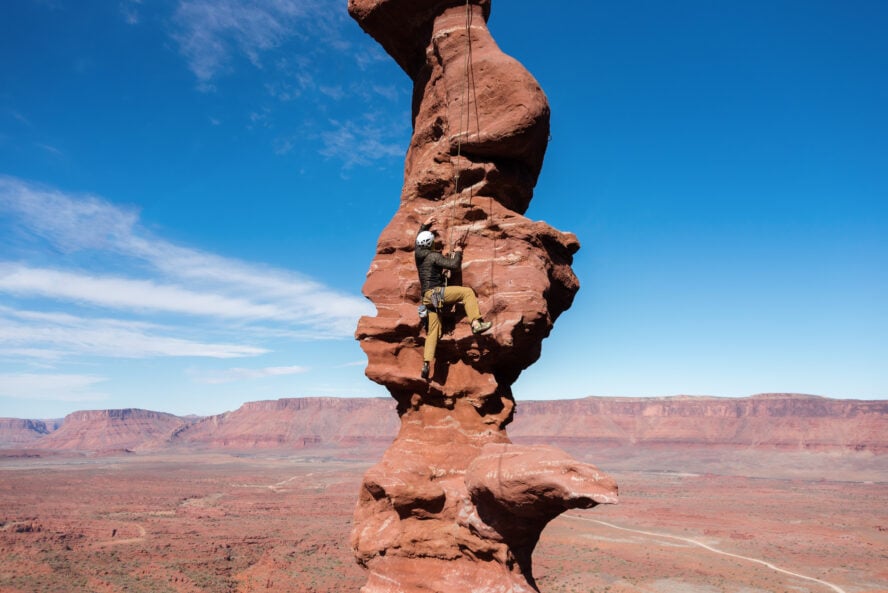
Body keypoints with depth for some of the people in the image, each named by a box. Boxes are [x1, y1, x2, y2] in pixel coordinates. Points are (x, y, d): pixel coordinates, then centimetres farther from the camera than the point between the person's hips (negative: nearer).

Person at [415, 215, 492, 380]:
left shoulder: (418, 253, 13)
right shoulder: (434, 256, -10)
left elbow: (419, 238, 35)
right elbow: (454, 264, -14)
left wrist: (425, 224, 42)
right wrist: (458, 252, 4)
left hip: (428, 296, 8)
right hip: (436, 292, -8)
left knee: (433, 330, 9)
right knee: (467, 291, -6)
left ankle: (426, 364, 2)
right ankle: (476, 324, -20)